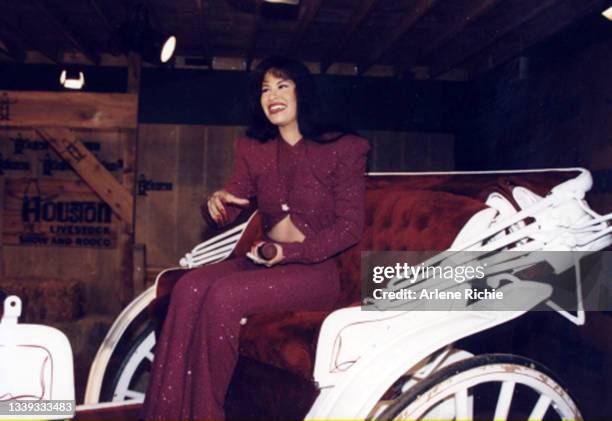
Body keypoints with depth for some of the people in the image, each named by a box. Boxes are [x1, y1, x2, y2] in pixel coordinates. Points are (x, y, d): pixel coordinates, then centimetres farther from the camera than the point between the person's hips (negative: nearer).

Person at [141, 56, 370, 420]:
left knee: (223, 295, -31)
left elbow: (350, 226, -5)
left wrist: (289, 252, -19)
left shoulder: (343, 149, 0)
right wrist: (217, 202, -13)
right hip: (261, 260, 5)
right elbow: (226, 216, 13)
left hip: (315, 270, -5)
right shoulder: (253, 149, 16)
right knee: (189, 288, -26)